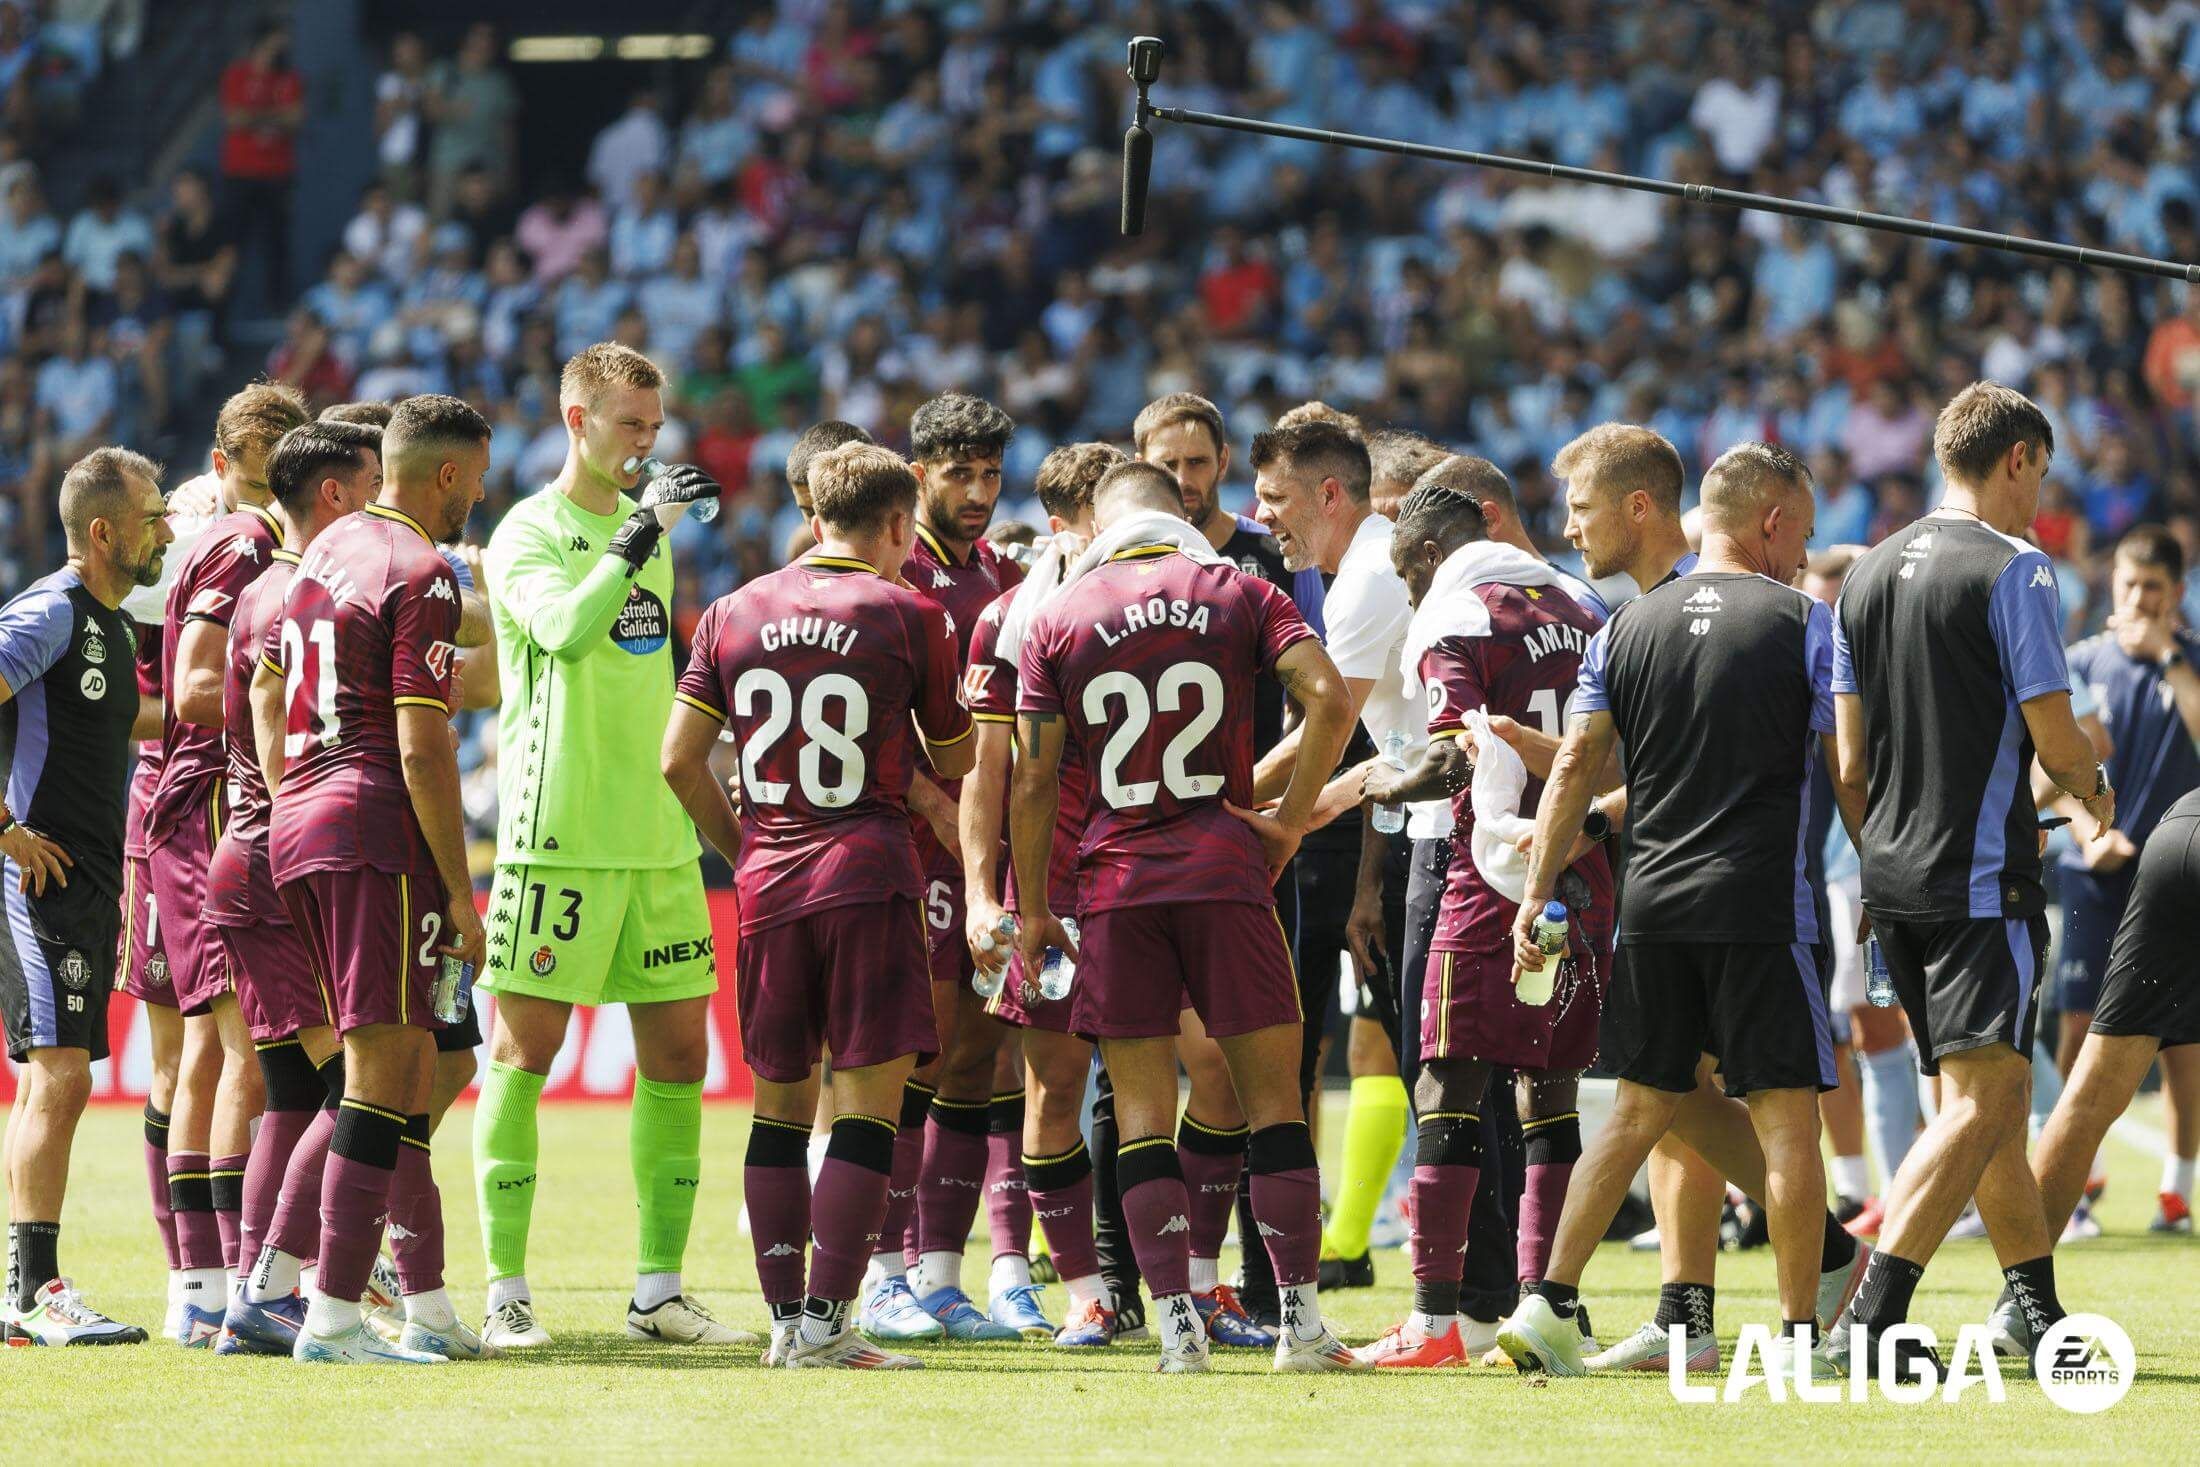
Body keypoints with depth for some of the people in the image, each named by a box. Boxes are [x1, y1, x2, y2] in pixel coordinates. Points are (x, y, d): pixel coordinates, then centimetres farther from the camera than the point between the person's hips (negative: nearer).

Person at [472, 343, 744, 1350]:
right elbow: (566, 626, -25)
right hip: (556, 835, -7)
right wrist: (642, 532, -30)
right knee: (525, 1050, -4)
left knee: (679, 1049, 5)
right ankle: (506, 1292, -1)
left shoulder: (646, 526, 17)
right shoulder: (530, 532, -5)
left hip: (659, 836, 7)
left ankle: (659, 1292, 11)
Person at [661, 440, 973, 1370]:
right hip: (867, 876, -4)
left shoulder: (735, 613, 9)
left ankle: (786, 1318, 12)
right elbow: (955, 763, 9)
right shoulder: (910, 616, -1)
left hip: (768, 882, 4)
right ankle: (825, 1323, -10)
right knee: (868, 1101, -3)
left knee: (780, 1101, 12)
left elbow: (679, 759, 6)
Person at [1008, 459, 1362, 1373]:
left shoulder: (1057, 622, 5)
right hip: (1223, 869, 0)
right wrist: (1291, 820, 0)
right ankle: (1300, 1320, 1)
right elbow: (1329, 697, -9)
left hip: (1116, 878, 0)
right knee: (1272, 1097, 5)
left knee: (1143, 1113, 3)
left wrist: (1033, 911, 11)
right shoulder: (1238, 595, 5)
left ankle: (1177, 1326, -3)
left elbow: (1034, 783, 3)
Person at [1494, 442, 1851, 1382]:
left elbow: (1576, 766, 6)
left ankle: (1548, 1305, 6)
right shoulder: (1803, 624, -2)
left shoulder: (1626, 627, 10)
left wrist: (1536, 897, 9)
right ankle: (1800, 1332, 0)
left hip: (1650, 906, 5)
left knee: (1642, 1108, 12)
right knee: (1785, 1114, 1)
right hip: (1760, 906, -5)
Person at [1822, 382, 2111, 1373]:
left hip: (1895, 876, 8)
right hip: (1982, 875, -8)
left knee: (1986, 1098, 15)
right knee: (1983, 1099, -12)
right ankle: (1869, 1318, -23)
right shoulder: (2013, 570, -10)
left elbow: (1848, 759, 14)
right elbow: (2055, 737, -10)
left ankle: (2040, 1311, 19)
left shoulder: (1868, 575, 12)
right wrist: (2099, 798, 11)